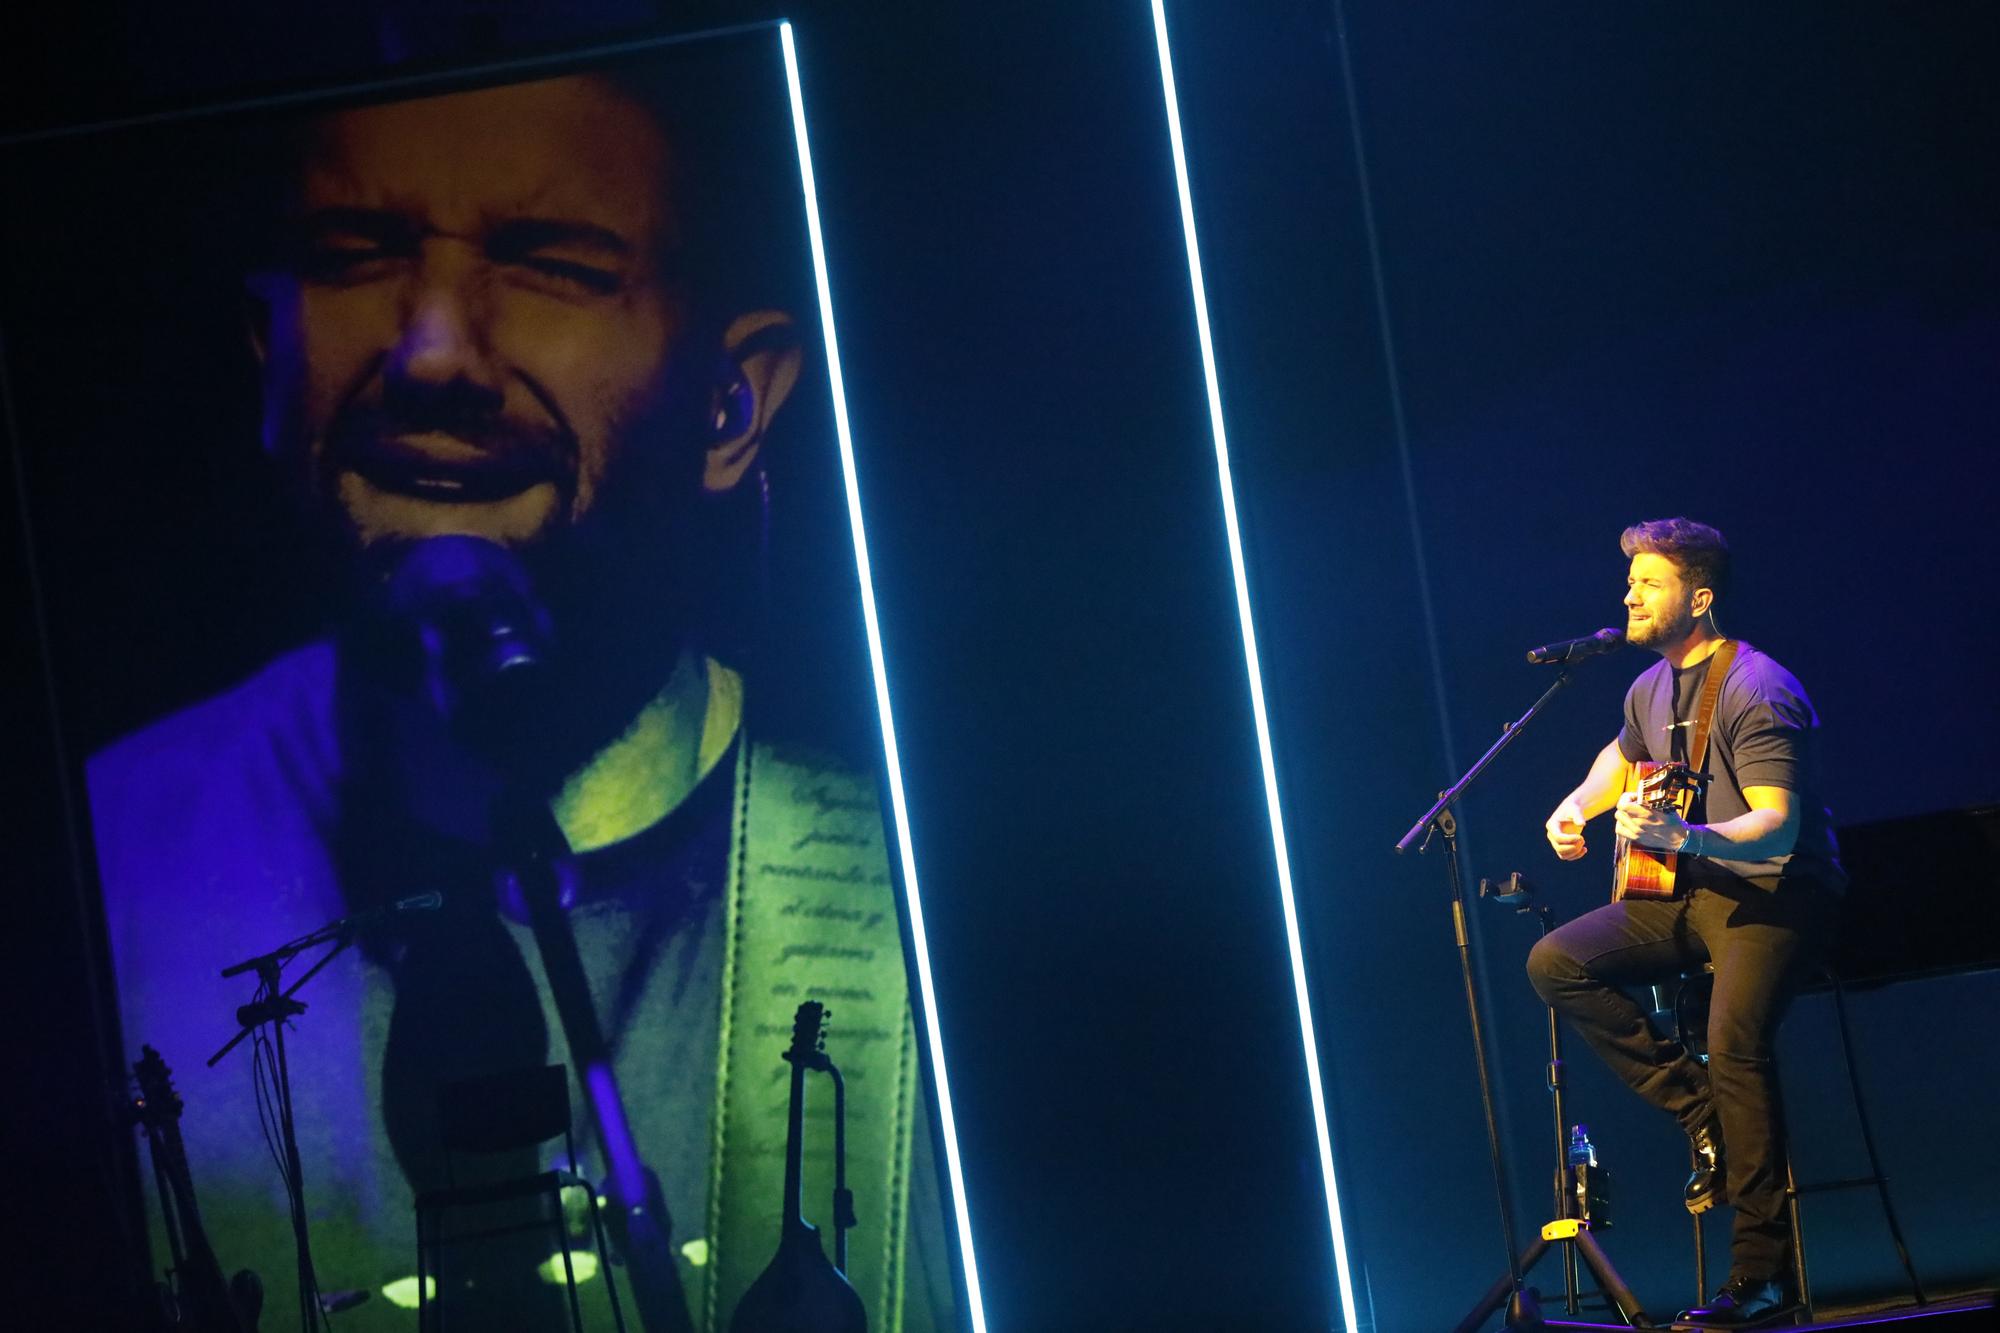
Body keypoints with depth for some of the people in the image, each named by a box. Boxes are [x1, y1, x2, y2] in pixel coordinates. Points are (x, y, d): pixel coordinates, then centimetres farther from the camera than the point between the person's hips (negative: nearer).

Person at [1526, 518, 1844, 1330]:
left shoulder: (1758, 692, -19)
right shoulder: (1651, 688, 9)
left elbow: (1778, 829, -29)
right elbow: (1623, 755, 33)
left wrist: (1683, 836, -45)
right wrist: (1577, 806, 13)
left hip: (1775, 894, -9)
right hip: (1692, 893, 9)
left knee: (1735, 1039, -29)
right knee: (1556, 963, -5)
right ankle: (1700, 1112, -3)